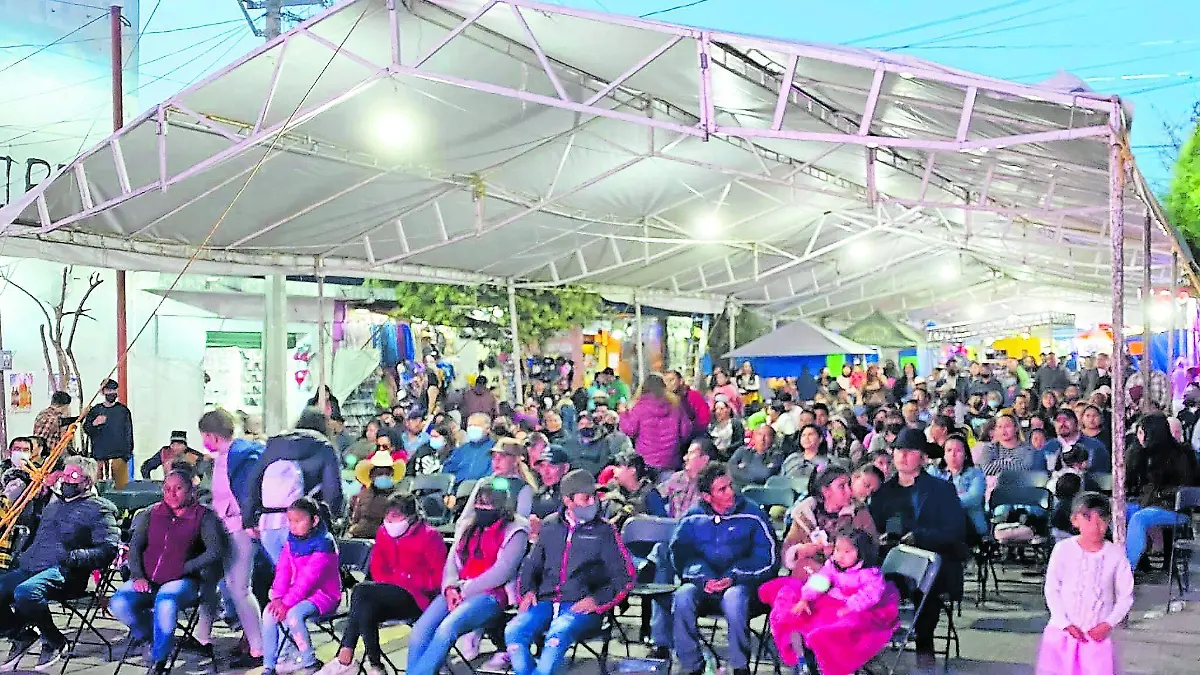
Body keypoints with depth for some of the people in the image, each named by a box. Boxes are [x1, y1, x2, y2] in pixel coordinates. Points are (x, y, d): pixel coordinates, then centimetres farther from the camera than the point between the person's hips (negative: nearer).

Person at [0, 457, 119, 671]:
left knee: (25, 592, -36)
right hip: (28, 568, 8)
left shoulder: (99, 509, 4)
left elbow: (108, 549, -7)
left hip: (63, 572, -7)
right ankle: (22, 635, 8)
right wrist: (23, 556, 19)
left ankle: (55, 641, -11)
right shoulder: (53, 505, 28)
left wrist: (73, 557, -20)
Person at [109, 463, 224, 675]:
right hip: (147, 580, 4)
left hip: (183, 581, -4)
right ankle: (145, 630, 10)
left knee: (165, 603, -37)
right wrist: (138, 576, -6)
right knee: (118, 604, -25)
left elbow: (215, 551, -9)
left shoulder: (203, 516, 3)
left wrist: (183, 568, -12)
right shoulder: (151, 513, 15)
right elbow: (135, 546, 9)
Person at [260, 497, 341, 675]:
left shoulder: (324, 543, -18)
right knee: (269, 612, -14)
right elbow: (283, 571, 2)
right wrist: (278, 597, -13)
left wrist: (287, 603, -27)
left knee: (293, 614, -31)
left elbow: (309, 578, -24)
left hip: (323, 594, -7)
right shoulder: (292, 540, 6)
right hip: (299, 593, 7)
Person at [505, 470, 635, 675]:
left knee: (557, 635, -35)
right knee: (513, 631, -24)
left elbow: (625, 577, 4)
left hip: (581, 607, -3)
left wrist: (597, 600, -10)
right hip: (545, 602, 4)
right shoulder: (550, 526, 18)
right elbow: (531, 564, 25)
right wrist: (527, 590, 6)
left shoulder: (604, 531, 7)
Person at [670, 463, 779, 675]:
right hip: (702, 585, 3)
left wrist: (733, 578, -14)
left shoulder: (751, 515, -1)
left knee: (734, 599, -37)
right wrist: (702, 579, -13)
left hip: (740, 583, -2)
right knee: (682, 597, -30)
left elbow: (768, 558, -3)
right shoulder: (692, 519, 7)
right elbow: (680, 554, 5)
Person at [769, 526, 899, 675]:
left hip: (858, 612, -6)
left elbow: (869, 594, -27)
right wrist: (804, 599, -14)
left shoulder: (870, 573, -15)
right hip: (830, 603, 6)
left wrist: (849, 608, -35)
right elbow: (818, 581, -1)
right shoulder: (832, 565, 3)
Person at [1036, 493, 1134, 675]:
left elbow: (1125, 596, 3)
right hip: (1062, 632, 0)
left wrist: (1108, 624, -8)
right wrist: (1065, 624, -9)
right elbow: (1052, 590, -2)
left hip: (1097, 635, 0)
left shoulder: (1115, 554, -5)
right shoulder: (1063, 549, -7)